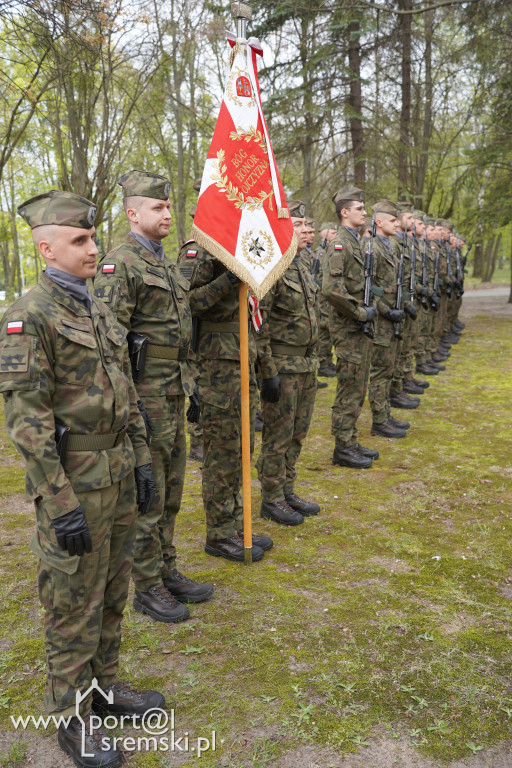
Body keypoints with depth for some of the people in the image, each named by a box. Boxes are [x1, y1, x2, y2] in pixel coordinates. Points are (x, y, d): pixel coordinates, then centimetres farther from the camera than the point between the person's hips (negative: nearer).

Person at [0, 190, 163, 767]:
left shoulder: (97, 309, 11)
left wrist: (141, 459, 12)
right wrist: (60, 504, -20)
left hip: (119, 474, 8)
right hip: (75, 482, -8)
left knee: (112, 594, 20)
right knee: (75, 606, 7)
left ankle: (105, 686, 39)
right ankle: (71, 718, 27)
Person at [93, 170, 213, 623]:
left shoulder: (167, 262, 16)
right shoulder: (120, 264, -13)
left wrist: (190, 386, 19)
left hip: (174, 393, 9)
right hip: (144, 395, -9)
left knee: (171, 491, 17)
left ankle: (167, 571, 32)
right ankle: (147, 588, 17)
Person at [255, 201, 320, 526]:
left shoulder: (303, 262, 12)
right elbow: (257, 323, -18)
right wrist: (268, 372, -19)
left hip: (307, 364, 9)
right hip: (283, 365, -8)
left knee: (298, 432, 16)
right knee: (279, 435, 1)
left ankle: (287, 490, 29)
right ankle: (272, 499, 16)